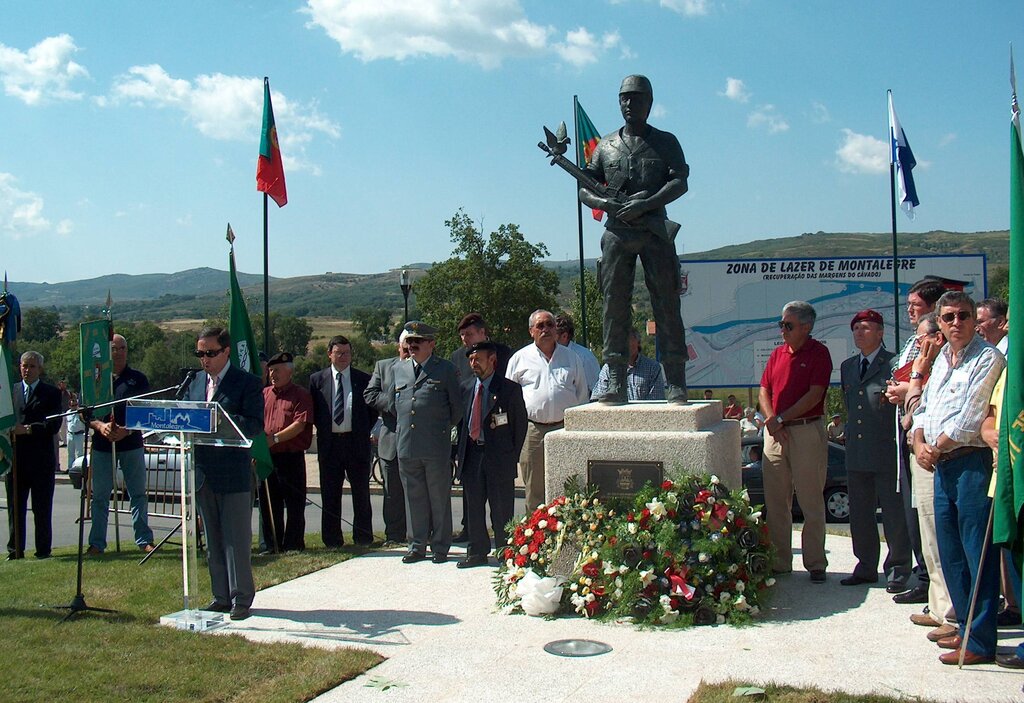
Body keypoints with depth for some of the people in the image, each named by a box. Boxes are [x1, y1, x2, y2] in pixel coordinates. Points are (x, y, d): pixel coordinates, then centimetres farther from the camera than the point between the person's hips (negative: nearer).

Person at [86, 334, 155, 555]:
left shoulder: (138, 379, 6)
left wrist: (127, 430, -15)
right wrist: (100, 426, -14)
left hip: (131, 444, -1)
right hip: (101, 445, 1)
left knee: (138, 493, 4)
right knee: (100, 495, 6)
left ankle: (144, 540, 11)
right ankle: (97, 543, 13)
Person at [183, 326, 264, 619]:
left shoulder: (248, 383, -5)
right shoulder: (195, 383, 15)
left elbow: (254, 426, -13)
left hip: (234, 474, -6)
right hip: (203, 472, 6)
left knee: (236, 540, -1)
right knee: (213, 541, 13)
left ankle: (241, 598, 7)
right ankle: (221, 596, 22)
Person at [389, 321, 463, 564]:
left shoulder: (446, 369, 1)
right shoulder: (397, 369, 12)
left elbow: (456, 407, 5)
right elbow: (392, 405, 23)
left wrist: (444, 430, 8)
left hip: (437, 447, -4)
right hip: (406, 446, 4)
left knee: (439, 500, 4)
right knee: (415, 499, 10)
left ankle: (440, 548, 13)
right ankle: (418, 546, 20)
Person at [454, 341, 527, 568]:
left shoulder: (510, 389, -2)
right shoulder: (465, 387, 11)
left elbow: (520, 424, 1)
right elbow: (460, 420, 16)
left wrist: (512, 455, -4)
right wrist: (461, 452, 9)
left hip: (499, 456, -4)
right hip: (471, 455, 4)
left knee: (502, 511, 1)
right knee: (473, 507, 10)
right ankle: (477, 552, 20)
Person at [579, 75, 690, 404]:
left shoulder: (665, 142, 10)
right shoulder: (606, 146, 16)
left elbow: (680, 183, -3)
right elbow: (584, 189, 13)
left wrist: (645, 204, -17)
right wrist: (606, 203, -9)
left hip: (655, 231, -2)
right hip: (617, 233, 2)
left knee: (667, 307, -5)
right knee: (614, 308, -2)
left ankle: (675, 385, -3)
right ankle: (616, 383, 0)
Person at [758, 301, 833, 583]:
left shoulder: (818, 353, -3)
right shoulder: (778, 353, 14)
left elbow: (815, 394, -12)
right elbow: (764, 390, 12)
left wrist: (782, 418, -13)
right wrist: (771, 420, -5)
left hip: (807, 431, -6)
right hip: (775, 433, 6)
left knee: (811, 501, 0)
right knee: (775, 501, 7)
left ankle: (815, 564, 6)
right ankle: (779, 561, 15)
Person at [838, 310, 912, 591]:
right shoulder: (847, 366, 17)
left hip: (886, 451, -6)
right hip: (856, 452, 7)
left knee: (893, 513, 0)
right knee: (859, 513, 11)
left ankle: (897, 570, 10)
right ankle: (866, 567, 22)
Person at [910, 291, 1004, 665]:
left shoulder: (987, 358, -10)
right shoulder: (941, 358, 16)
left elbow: (970, 420, -15)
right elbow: (924, 407, 19)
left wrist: (936, 449, -5)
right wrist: (919, 443, 1)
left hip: (972, 462, -9)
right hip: (941, 465, 9)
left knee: (977, 553, -5)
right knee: (949, 551, 14)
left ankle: (980, 642, 0)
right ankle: (966, 627, 26)